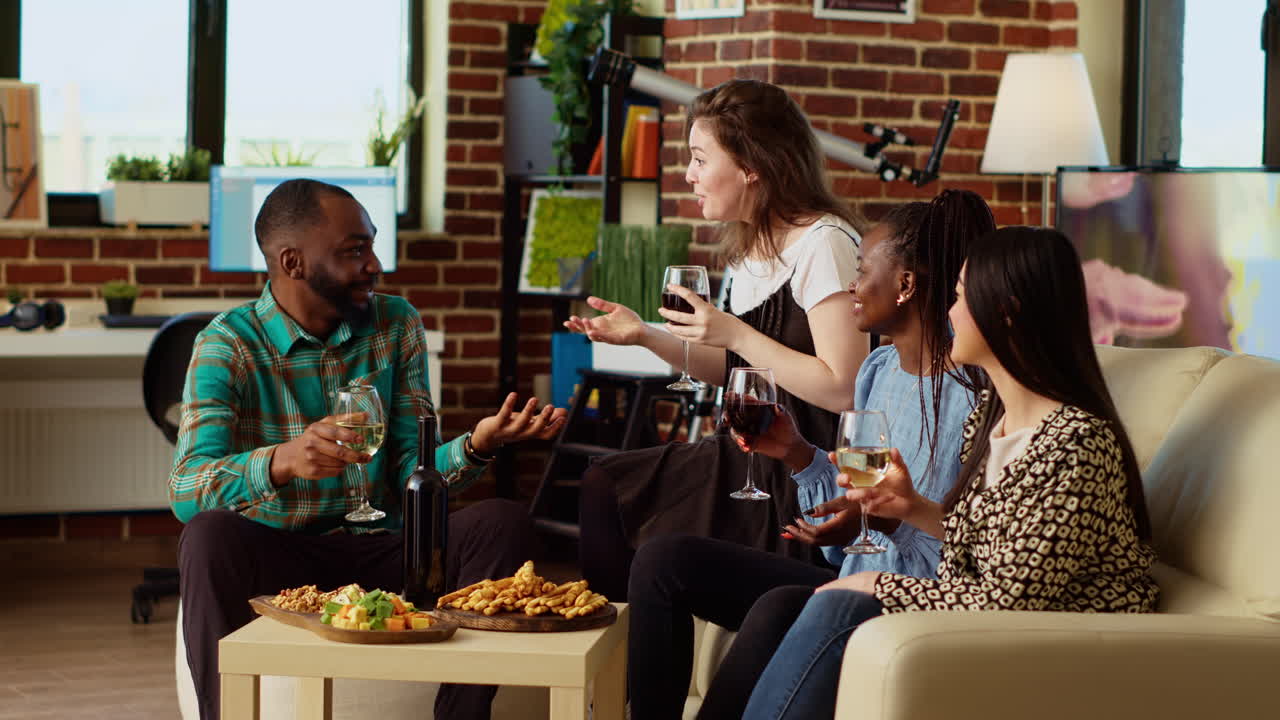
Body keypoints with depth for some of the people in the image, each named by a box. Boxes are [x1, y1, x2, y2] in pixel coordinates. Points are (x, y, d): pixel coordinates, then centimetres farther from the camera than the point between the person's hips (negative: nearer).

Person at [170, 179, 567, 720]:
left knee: (501, 523, -20)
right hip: (274, 559, -4)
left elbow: (411, 473, 3)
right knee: (210, 537, -35)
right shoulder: (229, 345, -7)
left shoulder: (396, 325, 7)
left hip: (378, 551, 4)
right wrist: (281, 462, -41)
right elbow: (185, 490, -21)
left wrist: (476, 446, -20)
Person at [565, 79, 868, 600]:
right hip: (751, 455, 9)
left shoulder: (824, 243, -18)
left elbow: (843, 388, -24)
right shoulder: (749, 245, 11)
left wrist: (735, 332, -22)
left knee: (663, 553, -15)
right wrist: (645, 336, 5)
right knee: (604, 485, 2)